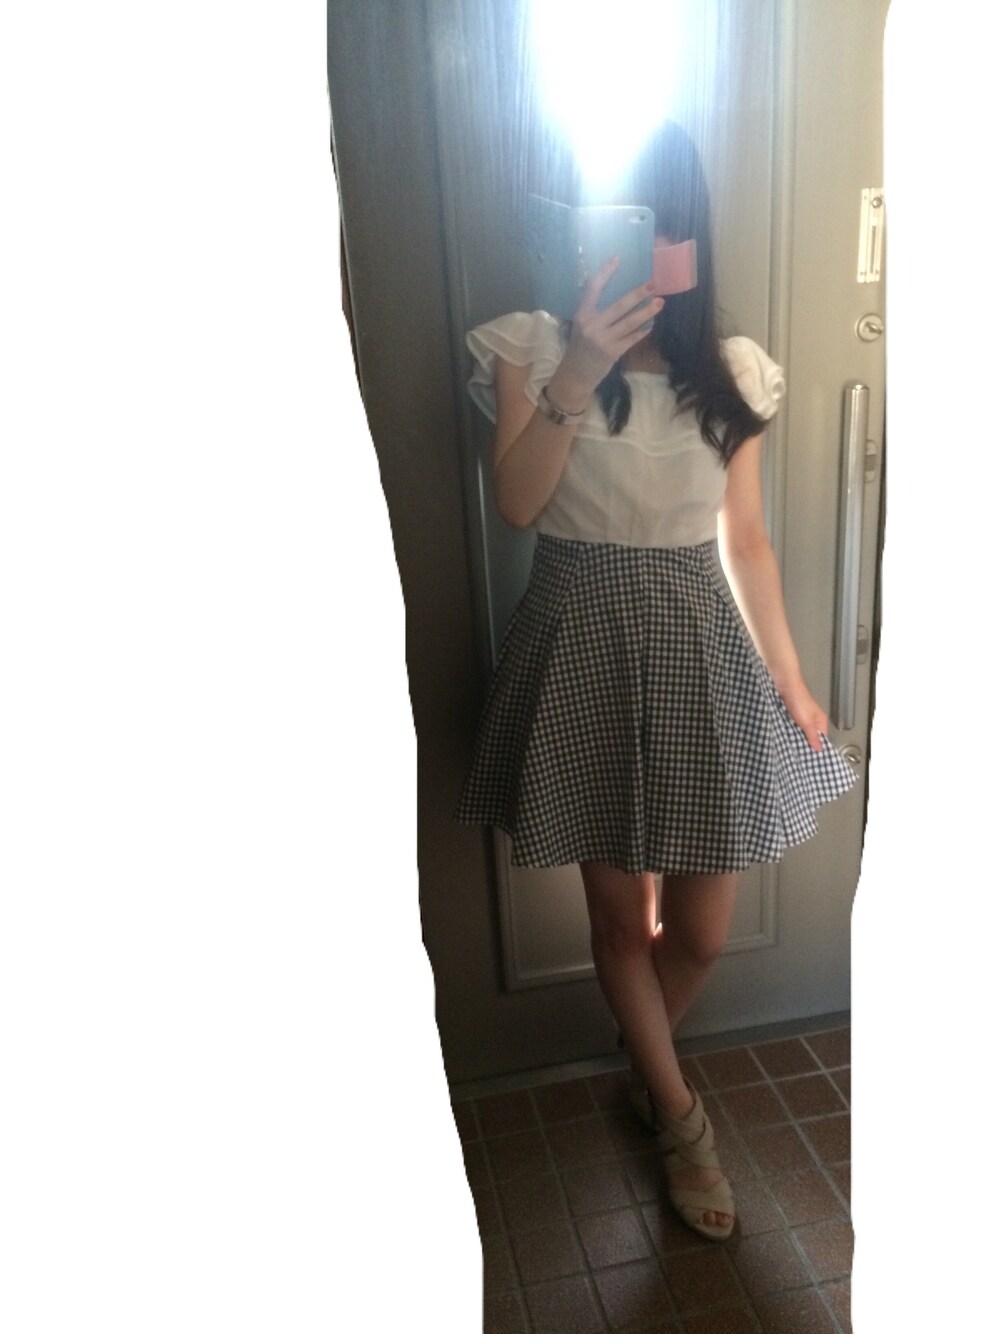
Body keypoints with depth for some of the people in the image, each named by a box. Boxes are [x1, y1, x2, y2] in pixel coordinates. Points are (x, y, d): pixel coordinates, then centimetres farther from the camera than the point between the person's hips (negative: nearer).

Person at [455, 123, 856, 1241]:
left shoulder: (731, 371, 4)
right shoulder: (532, 346, -2)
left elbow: (746, 538, 7)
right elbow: (516, 505, -15)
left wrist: (791, 685, 8)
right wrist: (577, 374, -28)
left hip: (701, 653, 2)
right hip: (587, 652, -2)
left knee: (702, 930, 8)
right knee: (620, 914, 10)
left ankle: (646, 1068, 42)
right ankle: (678, 1113, 36)